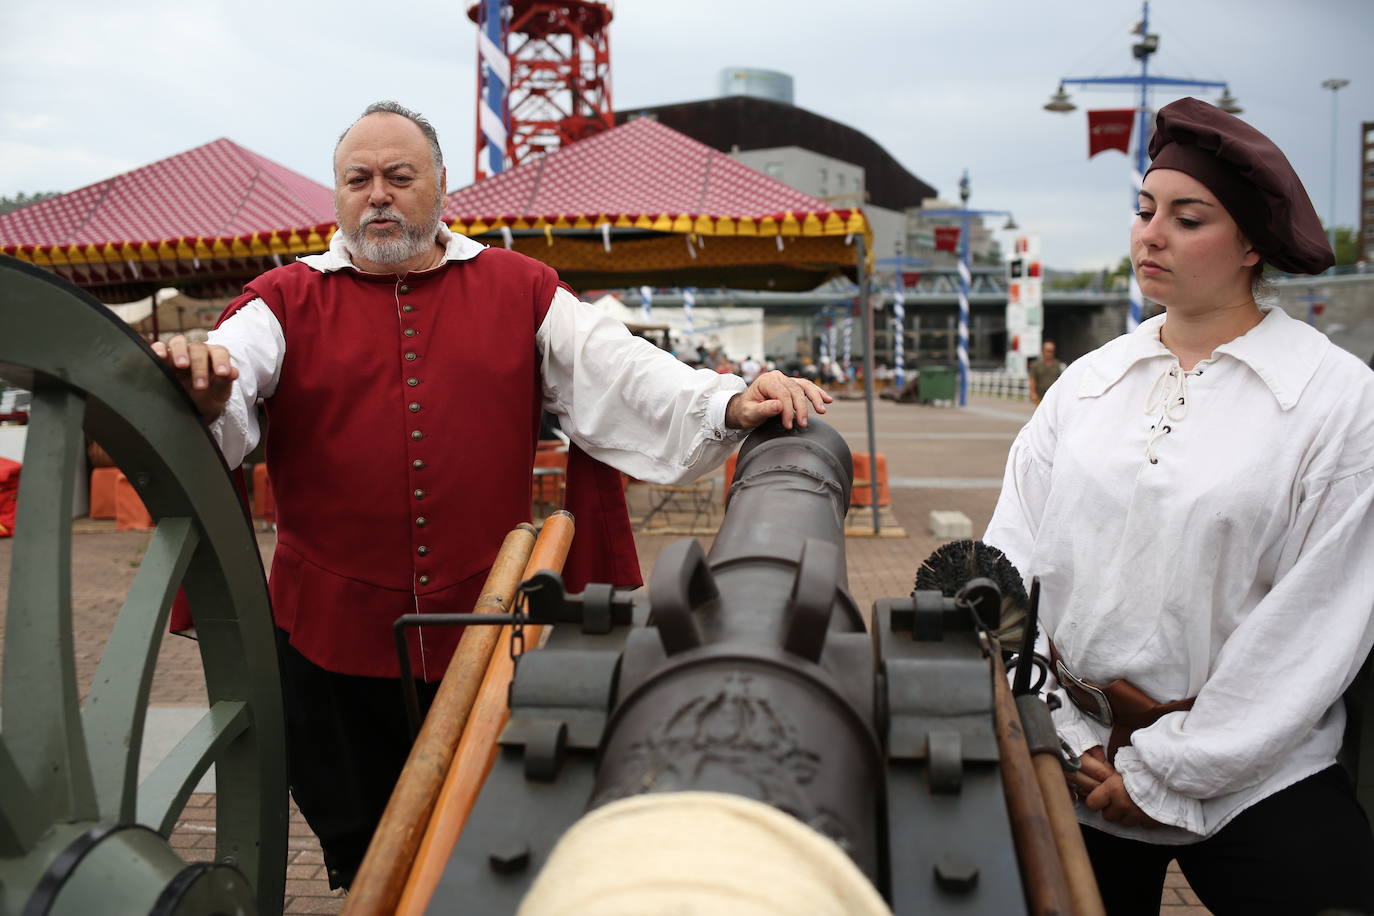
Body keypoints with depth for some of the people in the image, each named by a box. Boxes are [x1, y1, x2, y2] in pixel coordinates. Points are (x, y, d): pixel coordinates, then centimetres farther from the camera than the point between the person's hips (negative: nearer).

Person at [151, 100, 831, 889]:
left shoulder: (518, 290, 7)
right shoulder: (287, 301, 4)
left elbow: (617, 372, -2)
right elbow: (232, 371, -12)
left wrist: (727, 406, -17)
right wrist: (202, 393, -37)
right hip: (334, 638, 0)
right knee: (362, 856, 16)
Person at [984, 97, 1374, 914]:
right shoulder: (1087, 382, 4)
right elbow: (1015, 553, 0)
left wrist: (1166, 770, -11)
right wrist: (1055, 735, -9)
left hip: (1256, 784, -3)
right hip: (1074, 770, 4)